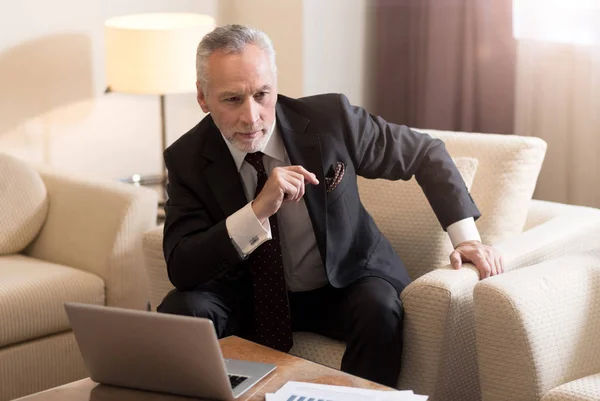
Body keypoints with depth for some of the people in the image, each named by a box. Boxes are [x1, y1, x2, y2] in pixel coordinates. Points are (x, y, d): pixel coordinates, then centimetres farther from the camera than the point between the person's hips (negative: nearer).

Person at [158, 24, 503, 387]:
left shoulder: (330, 118, -17)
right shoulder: (187, 158, -14)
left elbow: (426, 153, -4)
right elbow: (182, 268, -21)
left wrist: (466, 238, -14)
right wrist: (257, 211, -35)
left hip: (344, 288, 0)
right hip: (250, 297, 1)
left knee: (380, 309, -32)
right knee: (181, 311, -26)